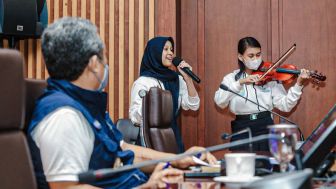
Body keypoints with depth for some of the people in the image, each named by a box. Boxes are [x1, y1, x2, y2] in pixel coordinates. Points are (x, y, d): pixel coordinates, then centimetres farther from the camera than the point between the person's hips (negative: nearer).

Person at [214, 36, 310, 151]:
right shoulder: (231, 78, 6)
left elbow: (285, 105, -3)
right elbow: (219, 101, -12)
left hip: (266, 126, 0)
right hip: (242, 130, 0)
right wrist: (240, 83, -22)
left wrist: (298, 85, -15)